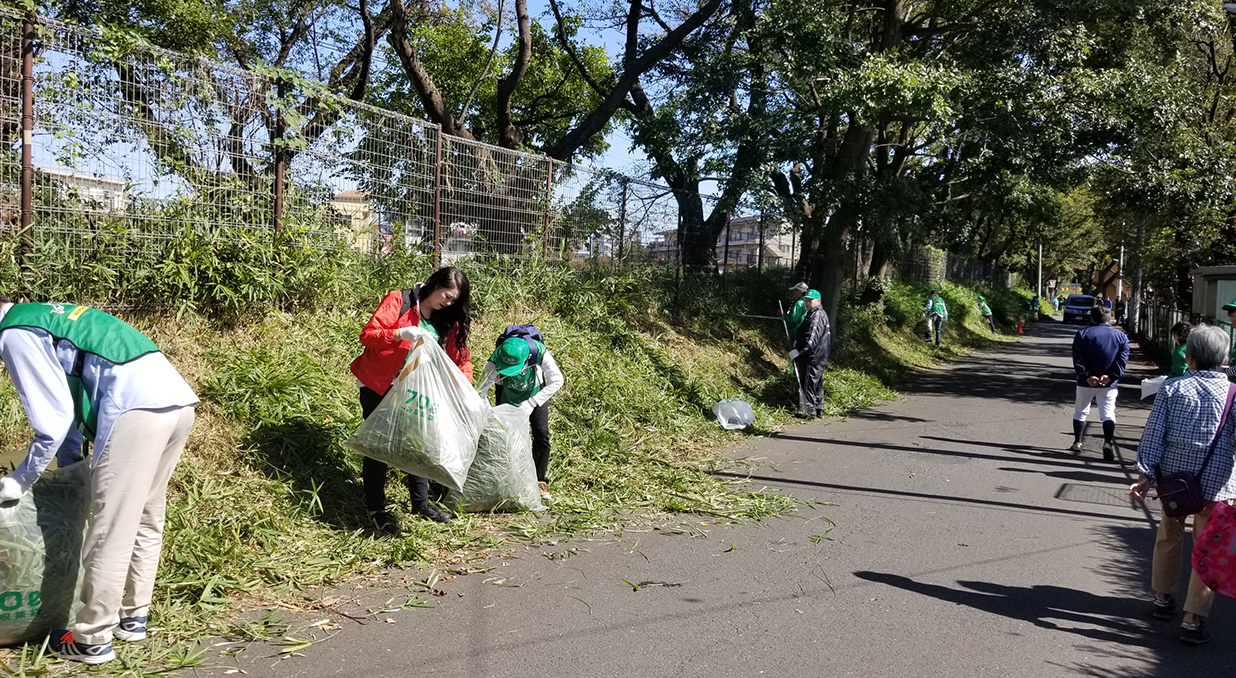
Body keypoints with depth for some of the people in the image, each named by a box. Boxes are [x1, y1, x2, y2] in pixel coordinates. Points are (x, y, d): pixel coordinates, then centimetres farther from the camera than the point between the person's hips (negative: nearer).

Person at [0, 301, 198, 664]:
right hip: (178, 400, 9)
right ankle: (132, 617, 33)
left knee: (110, 533, 2)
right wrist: (69, 462, 32)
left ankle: (91, 640, 13)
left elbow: (52, 421, -3)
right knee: (145, 522, 20)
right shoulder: (45, 316, 29)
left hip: (137, 409, -9)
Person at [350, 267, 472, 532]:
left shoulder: (446, 321, 3)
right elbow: (368, 335, -20)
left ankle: (421, 502, 25)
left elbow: (460, 356, 1)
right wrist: (402, 333, -35)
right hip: (378, 388, -6)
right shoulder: (398, 301, -14)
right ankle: (376, 509, 11)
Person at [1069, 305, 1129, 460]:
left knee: (1080, 411, 15)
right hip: (1110, 384, 0)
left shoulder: (1082, 334, 0)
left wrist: (1087, 376, -14)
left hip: (1086, 382, 0)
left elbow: (1078, 359, -10)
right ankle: (1108, 442, -21)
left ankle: (1077, 442, 19)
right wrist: (1111, 376, -13)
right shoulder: (1121, 336, 5)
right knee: (1108, 413, -1)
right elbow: (1123, 359, -6)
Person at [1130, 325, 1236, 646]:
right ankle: (1193, 620, 4)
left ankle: (1163, 598, 35)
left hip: (1173, 477, 2)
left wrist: (1145, 474, -5)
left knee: (1169, 537, 21)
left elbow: (1153, 433, -6)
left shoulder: (1172, 388, -2)